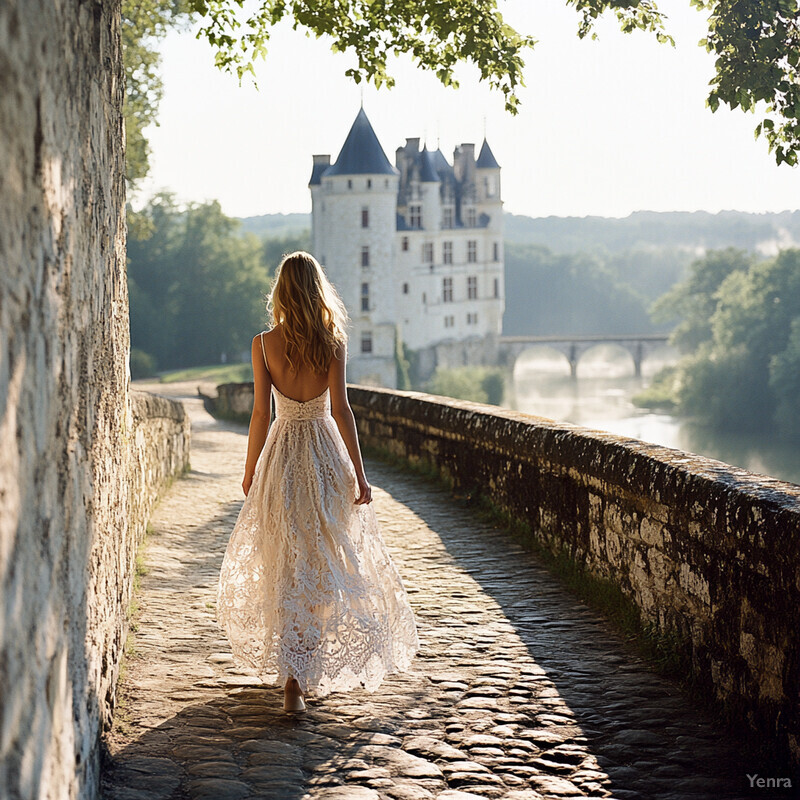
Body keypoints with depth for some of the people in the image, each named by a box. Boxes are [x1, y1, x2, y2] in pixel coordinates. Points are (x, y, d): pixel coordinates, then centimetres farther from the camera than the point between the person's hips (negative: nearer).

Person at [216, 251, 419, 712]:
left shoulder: (264, 343, -5)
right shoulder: (333, 342, -6)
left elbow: (261, 413, -4)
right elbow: (340, 408, -9)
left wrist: (250, 469, 7)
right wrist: (359, 472, -6)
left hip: (282, 455, 0)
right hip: (326, 453, 0)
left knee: (284, 566, 6)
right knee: (324, 561, 13)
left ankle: (293, 675, 2)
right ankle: (313, 669, 21)